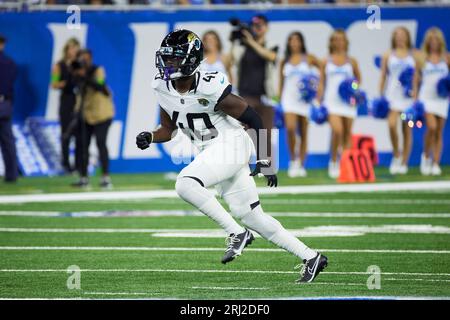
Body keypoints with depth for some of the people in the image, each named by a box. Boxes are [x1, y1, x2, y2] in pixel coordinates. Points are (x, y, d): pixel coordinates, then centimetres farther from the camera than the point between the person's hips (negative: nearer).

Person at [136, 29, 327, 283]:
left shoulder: (209, 88, -22)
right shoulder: (163, 88, -1)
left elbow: (253, 119, -14)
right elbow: (168, 130, 13)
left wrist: (264, 160, -10)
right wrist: (149, 138, -9)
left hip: (232, 145, -8)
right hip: (211, 152, 8)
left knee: (185, 184, -27)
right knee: (253, 217, 10)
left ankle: (237, 233, -16)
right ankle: (311, 257, 20)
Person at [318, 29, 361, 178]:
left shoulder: (351, 62, 8)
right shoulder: (326, 62, 6)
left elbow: (358, 79, 17)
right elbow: (321, 83, 7)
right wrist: (318, 101, 2)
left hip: (348, 102, 2)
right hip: (332, 101, -2)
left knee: (347, 133, 4)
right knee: (337, 130, -20)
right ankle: (333, 162, -3)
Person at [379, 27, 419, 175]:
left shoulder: (414, 56, 7)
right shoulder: (388, 55, 7)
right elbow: (383, 77, 8)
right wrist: (381, 96, 1)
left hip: (409, 96, 1)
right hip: (392, 95, -1)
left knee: (407, 130, 2)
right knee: (392, 125, -21)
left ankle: (404, 163, 9)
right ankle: (396, 155, 0)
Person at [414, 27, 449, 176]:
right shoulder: (422, 58, 3)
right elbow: (416, 80, 6)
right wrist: (415, 99, 1)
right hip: (426, 97, -2)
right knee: (431, 127, -19)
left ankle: (435, 164, 8)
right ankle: (426, 156, 3)